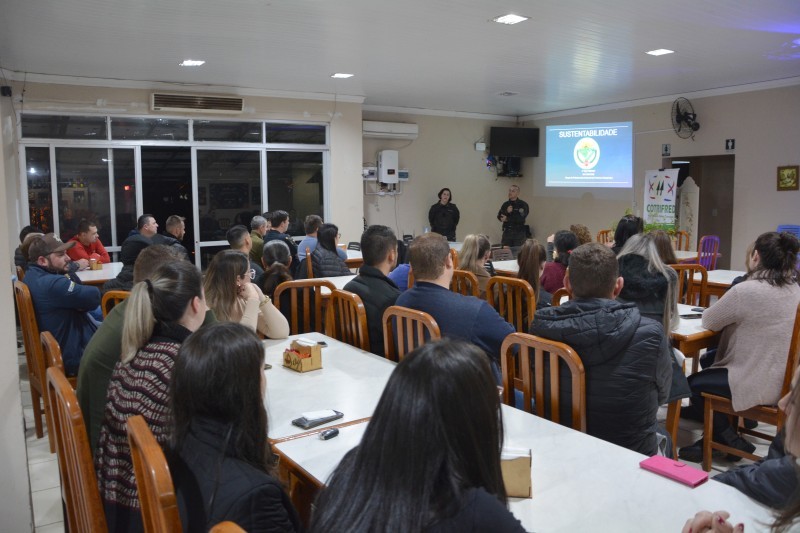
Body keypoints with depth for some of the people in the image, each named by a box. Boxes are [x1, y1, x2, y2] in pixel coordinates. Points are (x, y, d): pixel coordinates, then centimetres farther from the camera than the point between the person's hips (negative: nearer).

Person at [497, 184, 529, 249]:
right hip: (507, 232, 4)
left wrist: (507, 219, -9)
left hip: (519, 234, -3)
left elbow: (521, 218, -15)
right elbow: (499, 217, 2)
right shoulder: (505, 204, 11)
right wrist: (506, 211, -16)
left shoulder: (523, 205, -3)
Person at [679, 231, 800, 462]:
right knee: (709, 364, 24)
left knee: (694, 383, 12)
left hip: (762, 384, -9)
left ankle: (733, 442, 22)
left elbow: (708, 321, -9)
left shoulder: (747, 290, -22)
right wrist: (735, 313, 14)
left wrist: (725, 311, 10)